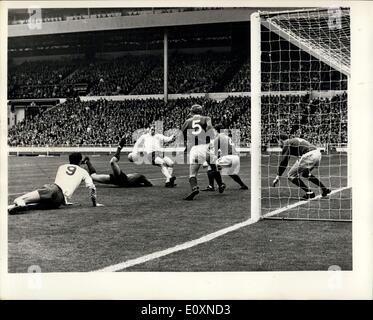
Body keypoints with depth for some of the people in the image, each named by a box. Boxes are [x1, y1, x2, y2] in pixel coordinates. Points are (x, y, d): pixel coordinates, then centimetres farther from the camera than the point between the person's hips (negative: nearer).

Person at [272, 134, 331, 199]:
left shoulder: (287, 144, 5)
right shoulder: (294, 141, 31)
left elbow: (284, 161, -3)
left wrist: (278, 176, -3)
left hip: (309, 156, -9)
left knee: (291, 175, 2)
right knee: (305, 173, 32)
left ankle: (309, 192, -1)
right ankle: (324, 189, 30)